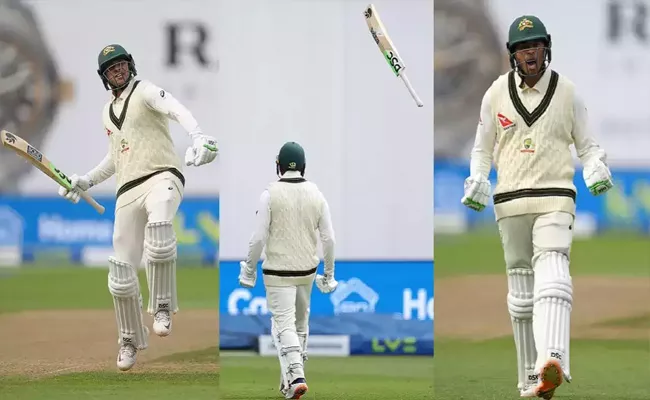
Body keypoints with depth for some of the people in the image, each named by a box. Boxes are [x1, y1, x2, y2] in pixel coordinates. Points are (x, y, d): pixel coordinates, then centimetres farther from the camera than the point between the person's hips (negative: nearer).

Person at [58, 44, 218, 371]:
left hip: (162, 176, -7)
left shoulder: (145, 91, 2)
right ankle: (130, 340, 19)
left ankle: (162, 307, -27)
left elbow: (176, 110, -18)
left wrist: (197, 137, -38)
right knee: (121, 269, 2)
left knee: (158, 227, -39)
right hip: (128, 190, 7)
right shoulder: (108, 111, 24)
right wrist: (86, 181, 26)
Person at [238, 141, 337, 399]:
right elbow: (328, 238, 0)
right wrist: (329, 273, 11)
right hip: (307, 270, 4)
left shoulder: (270, 194, -12)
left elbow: (259, 237, -13)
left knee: (284, 325, -6)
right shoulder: (316, 194, -1)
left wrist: (249, 269, 1)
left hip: (278, 271, -4)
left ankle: (295, 377, -25)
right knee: (300, 324, 18)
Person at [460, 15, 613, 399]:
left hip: (555, 198, -3)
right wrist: (477, 182, -4)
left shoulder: (567, 91, 3)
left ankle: (553, 363, -41)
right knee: (521, 290, 6)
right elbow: (483, 147, 15)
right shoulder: (497, 93, 6)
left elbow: (586, 144, 10)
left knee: (552, 274, -23)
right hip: (510, 201, 3)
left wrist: (596, 169, -11)